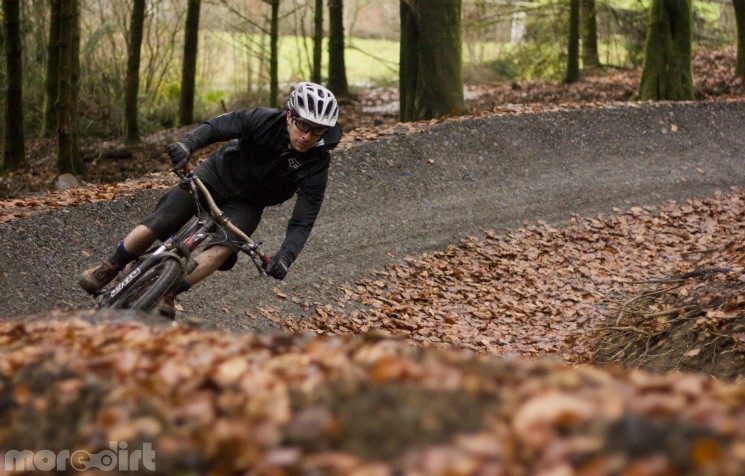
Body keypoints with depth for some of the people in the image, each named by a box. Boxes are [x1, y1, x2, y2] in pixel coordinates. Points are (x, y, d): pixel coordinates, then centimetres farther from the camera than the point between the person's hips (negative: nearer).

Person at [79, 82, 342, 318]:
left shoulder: (316, 167, -25)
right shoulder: (265, 121, -27)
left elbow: (303, 222, -25)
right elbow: (216, 127, -24)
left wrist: (286, 256, -41)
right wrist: (187, 144, -44)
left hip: (246, 204, 0)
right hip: (216, 175, 0)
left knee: (221, 251, -29)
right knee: (153, 227, -10)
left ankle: (166, 294, -15)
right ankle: (109, 268, 14)